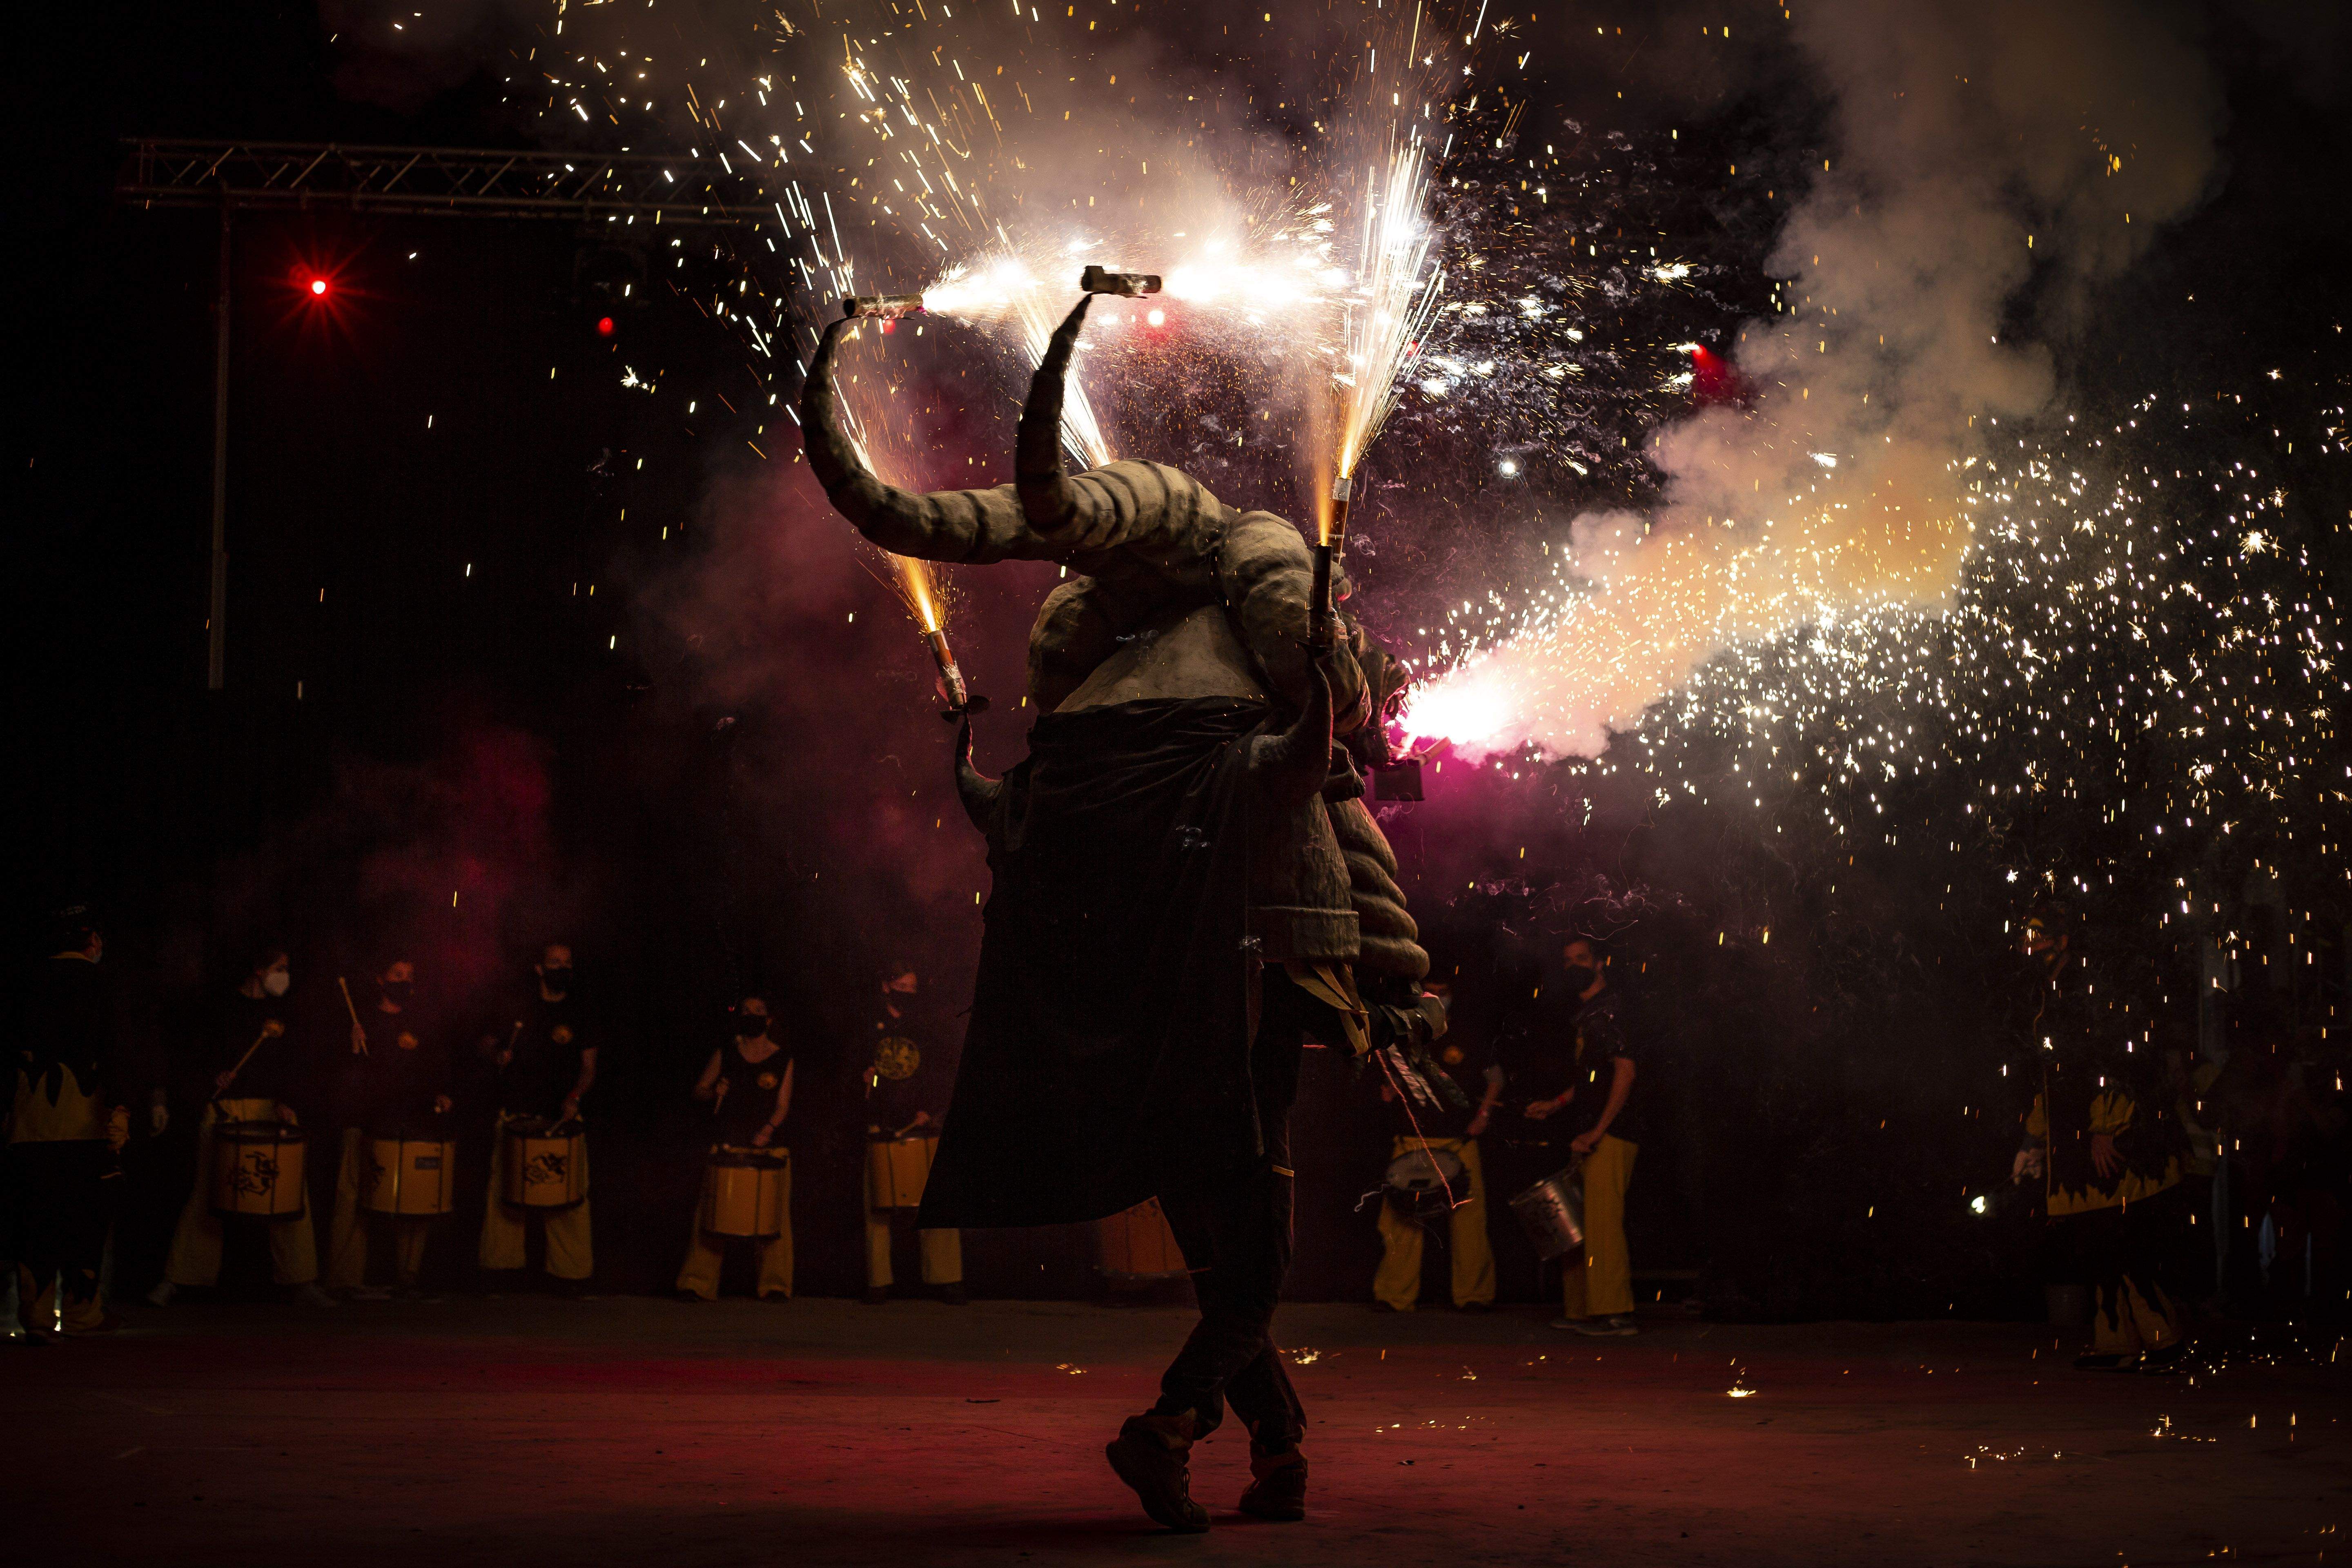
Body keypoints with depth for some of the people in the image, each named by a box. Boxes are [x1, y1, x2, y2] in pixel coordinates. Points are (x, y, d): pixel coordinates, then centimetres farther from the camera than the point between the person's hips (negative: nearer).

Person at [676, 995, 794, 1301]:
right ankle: (699, 1284, -3)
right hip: (727, 1146, 0)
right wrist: (715, 1092, -8)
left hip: (769, 1147, 0)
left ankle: (774, 1284, 5)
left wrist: (768, 1130, -15)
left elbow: (783, 1105, 2)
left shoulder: (782, 1058, 7)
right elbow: (699, 1089, 14)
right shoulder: (726, 1053, 9)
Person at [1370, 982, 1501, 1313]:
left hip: (1459, 1141, 0)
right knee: (1401, 1217, -5)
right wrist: (1388, 1092, -7)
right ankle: (1394, 1295, 2)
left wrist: (1483, 1115, 4)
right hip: (1411, 1142, 1)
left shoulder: (1463, 1041, 7)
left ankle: (1474, 1294, 6)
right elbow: (1388, 1092, 16)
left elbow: (1495, 1075, 15)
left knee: (1468, 1218, -3)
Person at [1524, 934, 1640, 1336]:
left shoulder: (1612, 1007, -8)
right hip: (1588, 1133, 10)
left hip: (1612, 1133, -10)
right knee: (1579, 1223, 10)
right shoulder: (1586, 1015, 20)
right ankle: (1581, 1309, 15)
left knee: (1602, 1220, -14)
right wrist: (1556, 1104, 17)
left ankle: (1615, 1313, -14)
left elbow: (1625, 1070, -17)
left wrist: (1598, 1130, -20)